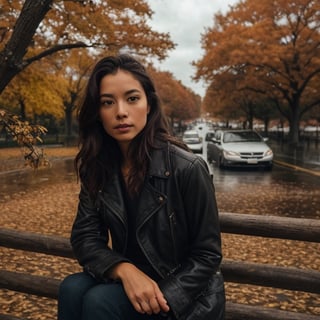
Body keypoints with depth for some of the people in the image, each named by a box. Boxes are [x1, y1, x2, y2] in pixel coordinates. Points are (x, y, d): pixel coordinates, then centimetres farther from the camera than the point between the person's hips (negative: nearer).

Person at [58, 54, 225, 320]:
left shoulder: (187, 168, -19)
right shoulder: (99, 168, -3)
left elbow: (206, 254, -13)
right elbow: (84, 237, -6)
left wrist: (161, 298, -23)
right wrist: (124, 270, -25)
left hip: (184, 296, -4)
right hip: (130, 285, 4)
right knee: (72, 288, -23)